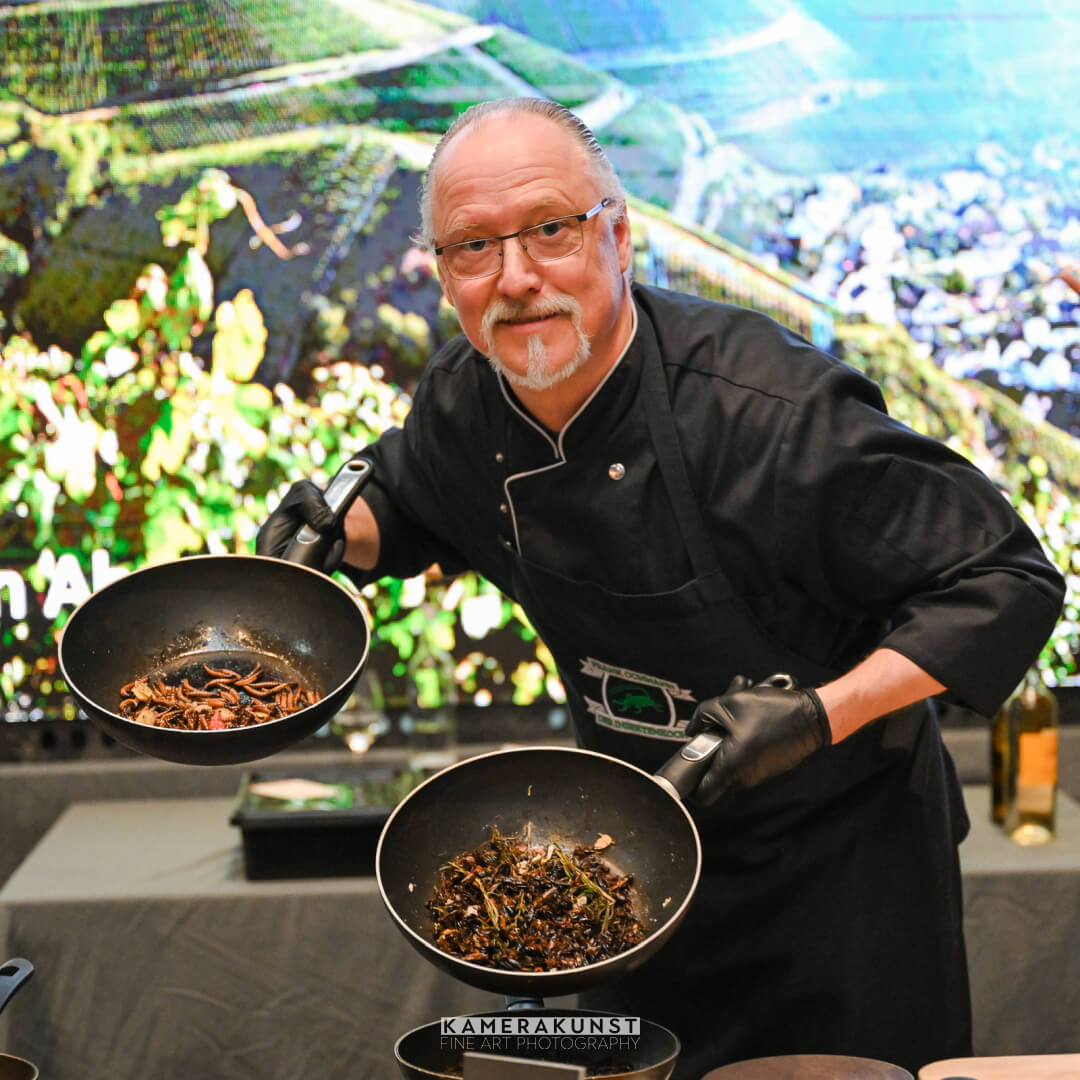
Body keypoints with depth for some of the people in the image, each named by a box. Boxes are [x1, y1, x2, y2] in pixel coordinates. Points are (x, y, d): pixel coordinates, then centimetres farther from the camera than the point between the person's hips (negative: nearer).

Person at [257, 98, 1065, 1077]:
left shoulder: (774, 412, -30)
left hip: (840, 860, -5)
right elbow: (407, 502, 16)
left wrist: (821, 717, -31)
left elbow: (1009, 583, -24)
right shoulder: (465, 402, -10)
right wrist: (340, 529, -6)